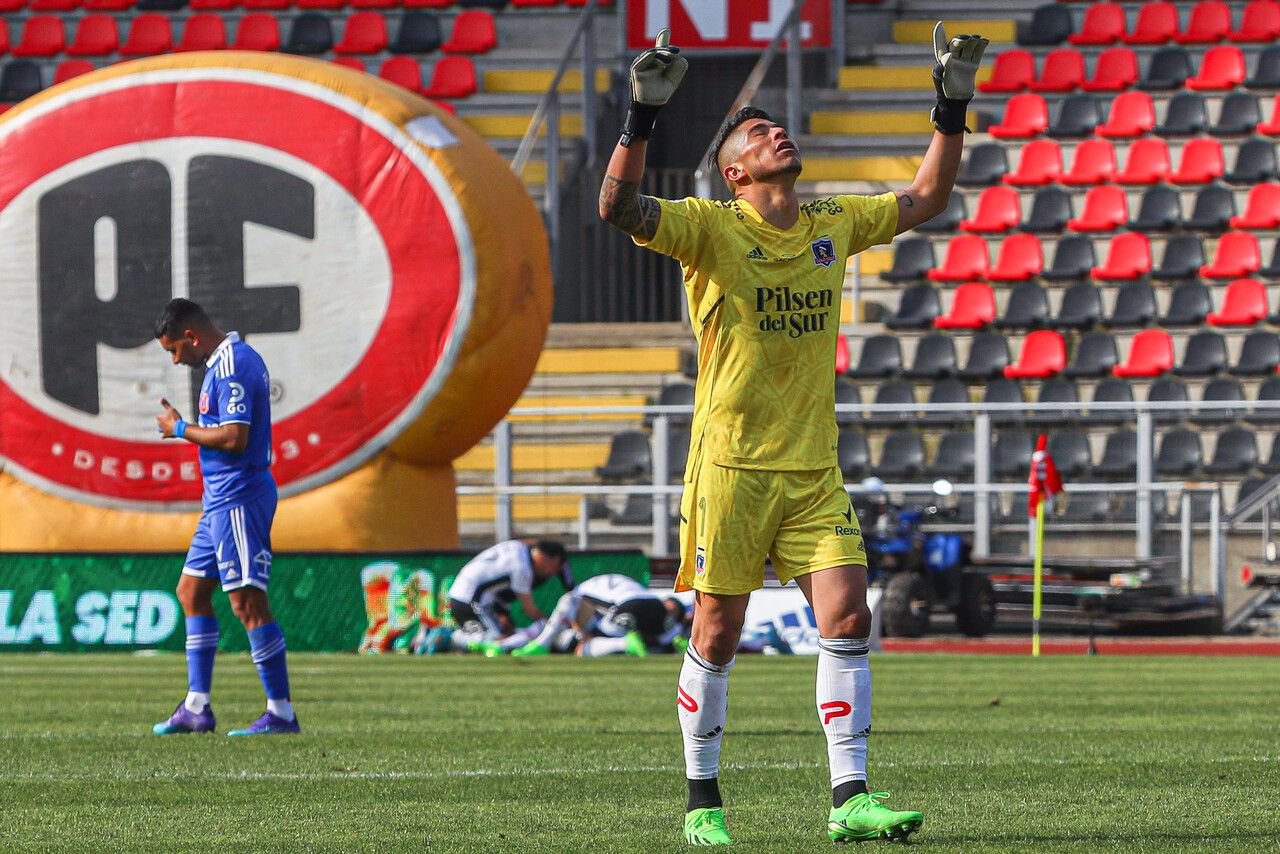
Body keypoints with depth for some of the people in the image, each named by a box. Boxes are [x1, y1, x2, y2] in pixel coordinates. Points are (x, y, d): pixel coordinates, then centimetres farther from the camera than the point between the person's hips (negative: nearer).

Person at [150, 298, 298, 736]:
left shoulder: (233, 366, -17)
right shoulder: (226, 360, 15)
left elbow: (234, 437, -24)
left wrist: (181, 429, -12)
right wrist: (183, 426, 12)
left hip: (239, 498, -11)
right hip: (221, 499, 11)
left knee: (248, 602, -10)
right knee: (191, 593, 15)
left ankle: (281, 712, -8)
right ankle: (196, 708, 17)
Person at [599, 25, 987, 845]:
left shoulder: (834, 223, 10)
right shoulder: (711, 227, -6)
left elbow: (926, 198, 22)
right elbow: (620, 206, -21)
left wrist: (953, 108, 13)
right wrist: (644, 113, -32)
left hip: (815, 466, 4)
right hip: (731, 463, -4)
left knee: (849, 618, -7)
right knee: (719, 633, 1)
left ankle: (851, 798, -5)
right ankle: (703, 797, 15)